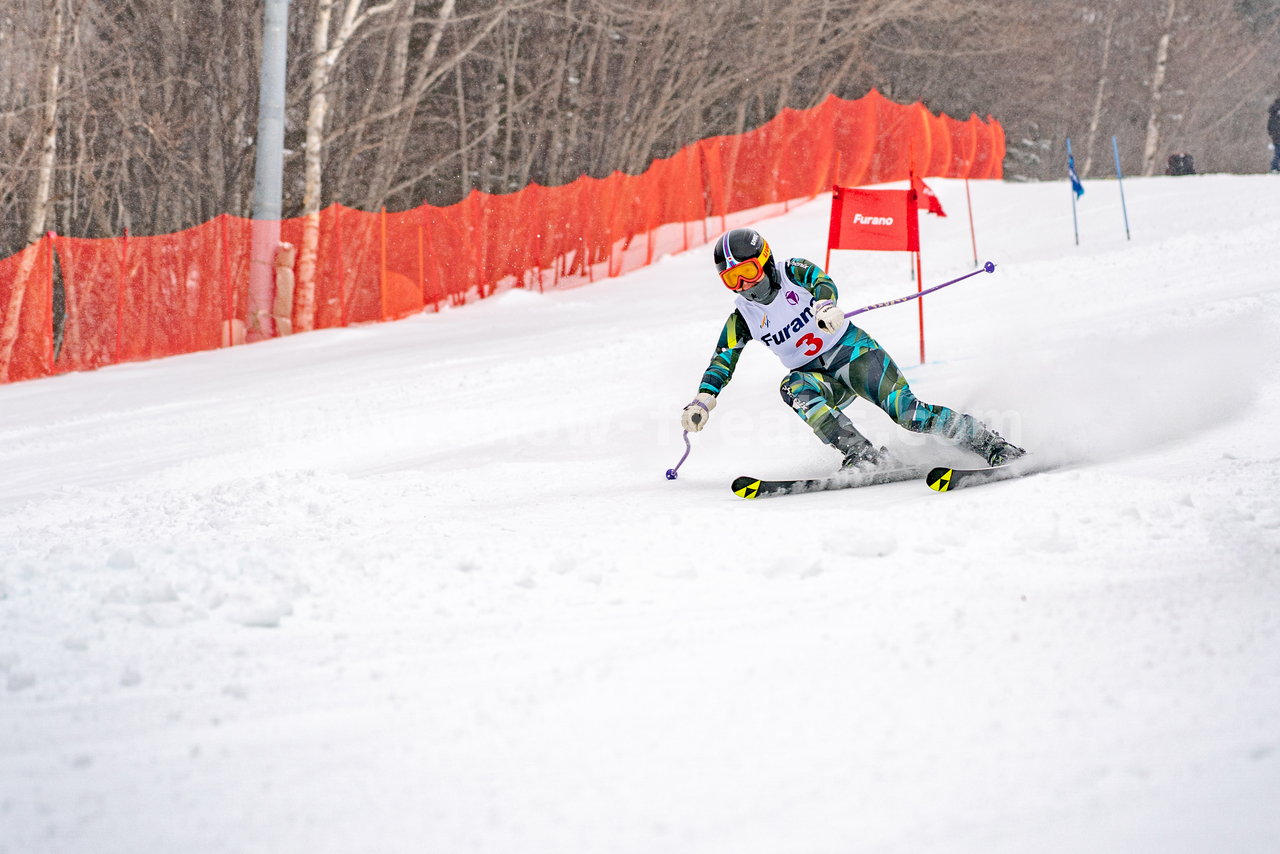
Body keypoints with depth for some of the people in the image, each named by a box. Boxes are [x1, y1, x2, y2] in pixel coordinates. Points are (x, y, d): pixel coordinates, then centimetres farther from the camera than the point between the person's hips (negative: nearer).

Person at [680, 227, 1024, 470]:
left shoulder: (794, 273, -6)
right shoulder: (741, 320, 3)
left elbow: (823, 282, -25)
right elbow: (722, 363, 4)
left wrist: (826, 305, -50)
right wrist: (702, 401, -14)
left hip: (853, 351, -3)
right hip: (817, 377, 3)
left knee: (906, 411, -22)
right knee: (793, 387, -33)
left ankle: (989, 443, -14)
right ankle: (862, 454, -38)